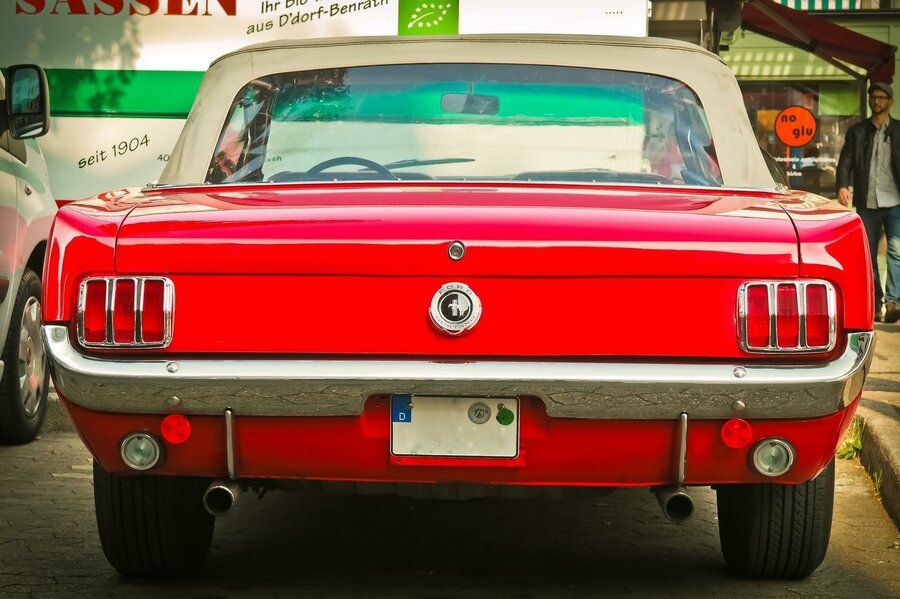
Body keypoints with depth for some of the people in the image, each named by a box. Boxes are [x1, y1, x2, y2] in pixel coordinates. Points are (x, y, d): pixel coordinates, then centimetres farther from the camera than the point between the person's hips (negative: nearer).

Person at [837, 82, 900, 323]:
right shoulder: (857, 131, 11)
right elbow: (845, 161, 4)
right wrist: (843, 186, -15)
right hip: (867, 203, 2)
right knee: (868, 255, 4)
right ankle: (874, 305, 10)